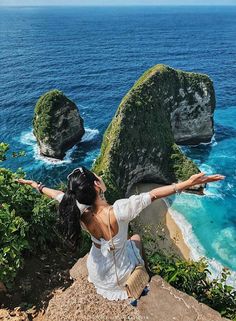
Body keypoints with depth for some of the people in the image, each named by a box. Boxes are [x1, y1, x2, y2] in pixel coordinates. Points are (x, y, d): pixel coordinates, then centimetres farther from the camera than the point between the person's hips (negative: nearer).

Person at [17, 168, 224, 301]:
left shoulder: (79, 213, -24)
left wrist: (35, 185, 7)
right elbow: (151, 195, -43)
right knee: (136, 237, 25)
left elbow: (58, 195, -9)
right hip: (120, 276, -3)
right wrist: (187, 184, -44)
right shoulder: (118, 211, -38)